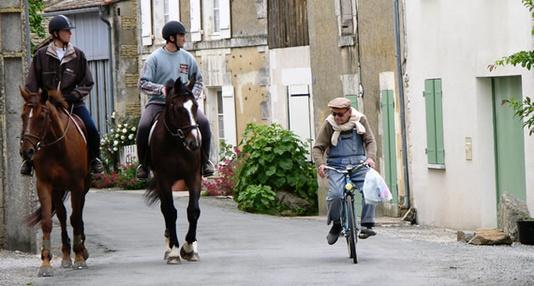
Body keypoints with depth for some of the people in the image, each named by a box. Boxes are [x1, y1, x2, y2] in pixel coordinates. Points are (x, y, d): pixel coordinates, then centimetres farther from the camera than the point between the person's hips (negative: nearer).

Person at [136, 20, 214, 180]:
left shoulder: (187, 58, 8)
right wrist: (160, 88, -24)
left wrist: (193, 97, -1)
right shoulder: (155, 58, -4)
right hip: (158, 102, -3)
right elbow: (143, 83, -7)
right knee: (143, 127, -28)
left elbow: (197, 80, 17)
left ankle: (205, 161, -4)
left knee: (203, 122, -22)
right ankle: (144, 164, -6)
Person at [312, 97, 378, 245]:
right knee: (335, 195, -24)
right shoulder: (329, 124, -1)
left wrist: (370, 157, -18)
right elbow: (318, 148, 1)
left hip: (358, 163, 1)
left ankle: (367, 225, -13)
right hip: (336, 165, -1)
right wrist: (320, 164, -19)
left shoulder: (360, 120, 3)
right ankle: (336, 225, -1)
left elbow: (370, 141, 3)